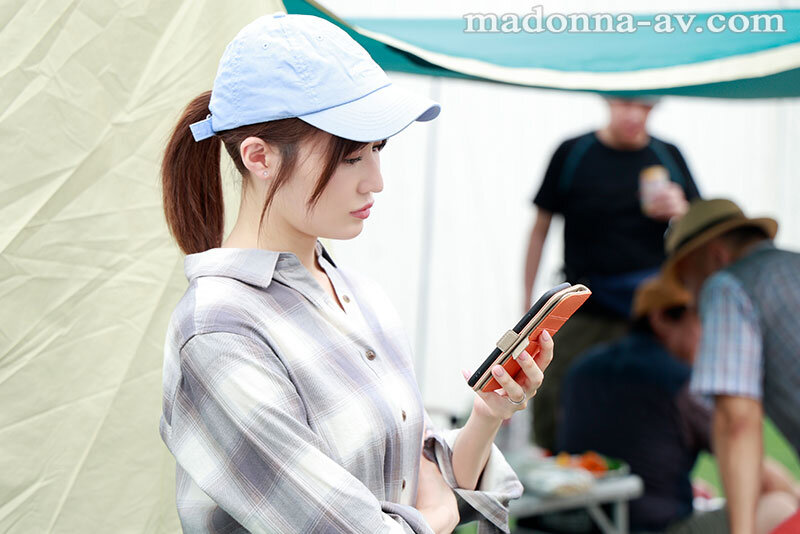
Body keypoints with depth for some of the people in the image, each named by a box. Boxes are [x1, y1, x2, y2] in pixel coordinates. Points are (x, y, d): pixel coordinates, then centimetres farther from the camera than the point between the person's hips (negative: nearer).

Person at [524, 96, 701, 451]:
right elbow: (540, 228, 8)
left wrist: (680, 212, -10)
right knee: (551, 403, -4)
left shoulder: (668, 156, 8)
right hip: (583, 313, -1)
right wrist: (527, 303, 6)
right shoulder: (572, 153, 3)